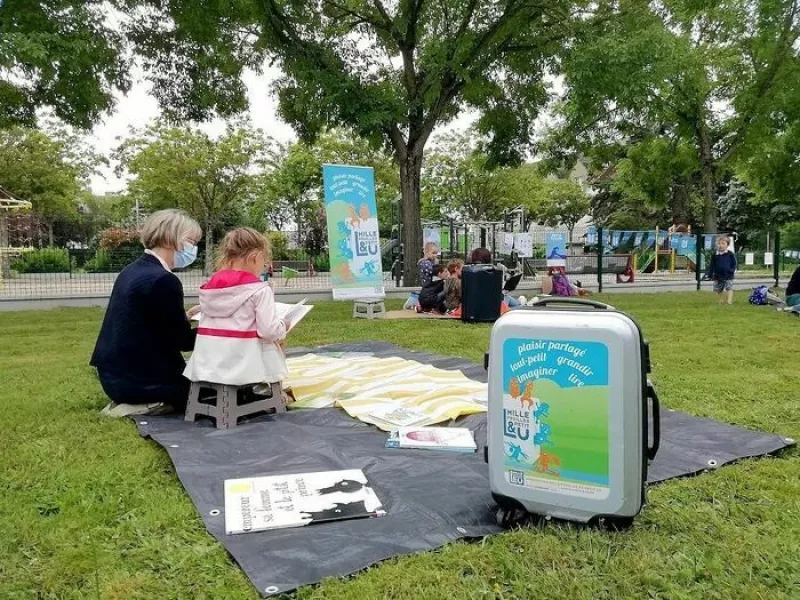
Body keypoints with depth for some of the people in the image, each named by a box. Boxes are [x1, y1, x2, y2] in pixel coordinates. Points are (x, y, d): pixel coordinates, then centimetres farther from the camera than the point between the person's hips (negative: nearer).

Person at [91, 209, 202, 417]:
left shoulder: (133, 270, 7)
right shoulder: (163, 280, -22)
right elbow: (183, 341, -15)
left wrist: (186, 316, 12)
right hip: (136, 380, -9)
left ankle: (133, 402, 13)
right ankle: (144, 405, -2)